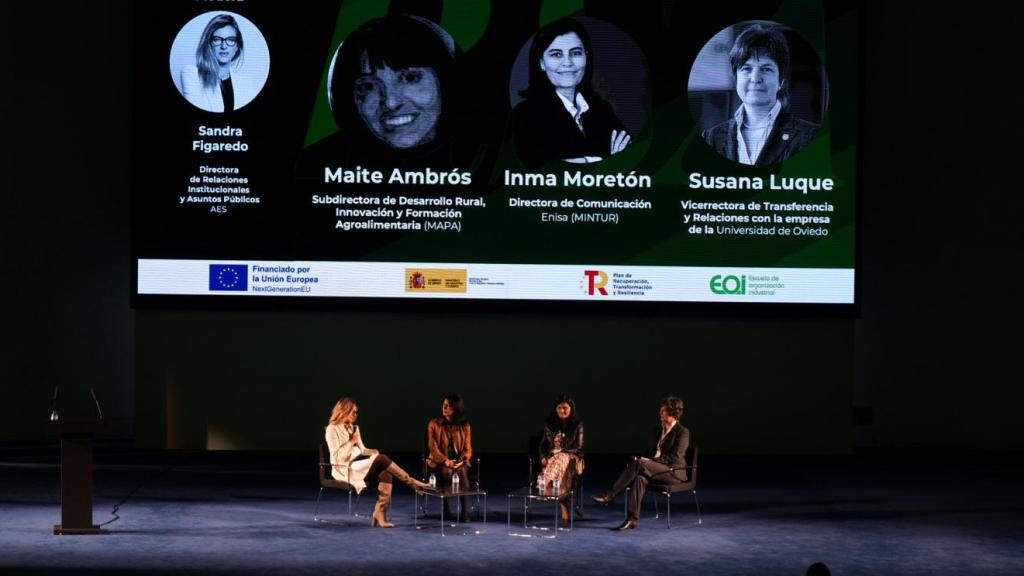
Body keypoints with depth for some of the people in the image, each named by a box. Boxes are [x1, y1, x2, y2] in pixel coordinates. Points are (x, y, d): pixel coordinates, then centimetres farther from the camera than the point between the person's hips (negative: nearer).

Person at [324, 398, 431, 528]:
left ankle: (380, 514, -32)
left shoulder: (354, 428, 21)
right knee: (381, 459, -28)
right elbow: (336, 456, -13)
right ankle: (412, 483, -20)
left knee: (385, 474, -25)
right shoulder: (332, 429, -4)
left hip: (359, 465, 8)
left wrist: (374, 452, 1)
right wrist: (351, 442, -11)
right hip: (345, 469, -8)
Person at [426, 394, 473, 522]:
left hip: (459, 461, 1)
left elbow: (467, 449, 1)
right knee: (446, 471, -36)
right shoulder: (434, 424, 1)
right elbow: (433, 447, -6)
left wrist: (461, 461, -20)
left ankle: (465, 511, -37)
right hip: (439, 461, -1)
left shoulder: (465, 426, 4)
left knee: (461, 471, -35)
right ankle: (445, 509, -24)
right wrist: (445, 460, -23)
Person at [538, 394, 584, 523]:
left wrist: (559, 453, -15)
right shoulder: (550, 424, 14)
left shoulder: (577, 425, 3)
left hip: (571, 458, -2)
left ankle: (547, 485, -59)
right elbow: (543, 444, 17)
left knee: (559, 460, -39)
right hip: (552, 458, 2)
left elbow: (578, 448, -3)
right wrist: (543, 457, -5)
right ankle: (563, 506, -45)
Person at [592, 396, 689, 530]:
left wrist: (652, 460, -20)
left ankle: (610, 495, -30)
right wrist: (648, 460, -1)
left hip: (674, 472, -7)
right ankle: (631, 520, -39)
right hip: (658, 470, 7)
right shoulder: (661, 430, 20)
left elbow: (676, 457, -15)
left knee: (639, 463, -31)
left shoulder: (682, 432, -4)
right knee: (640, 477, -30)